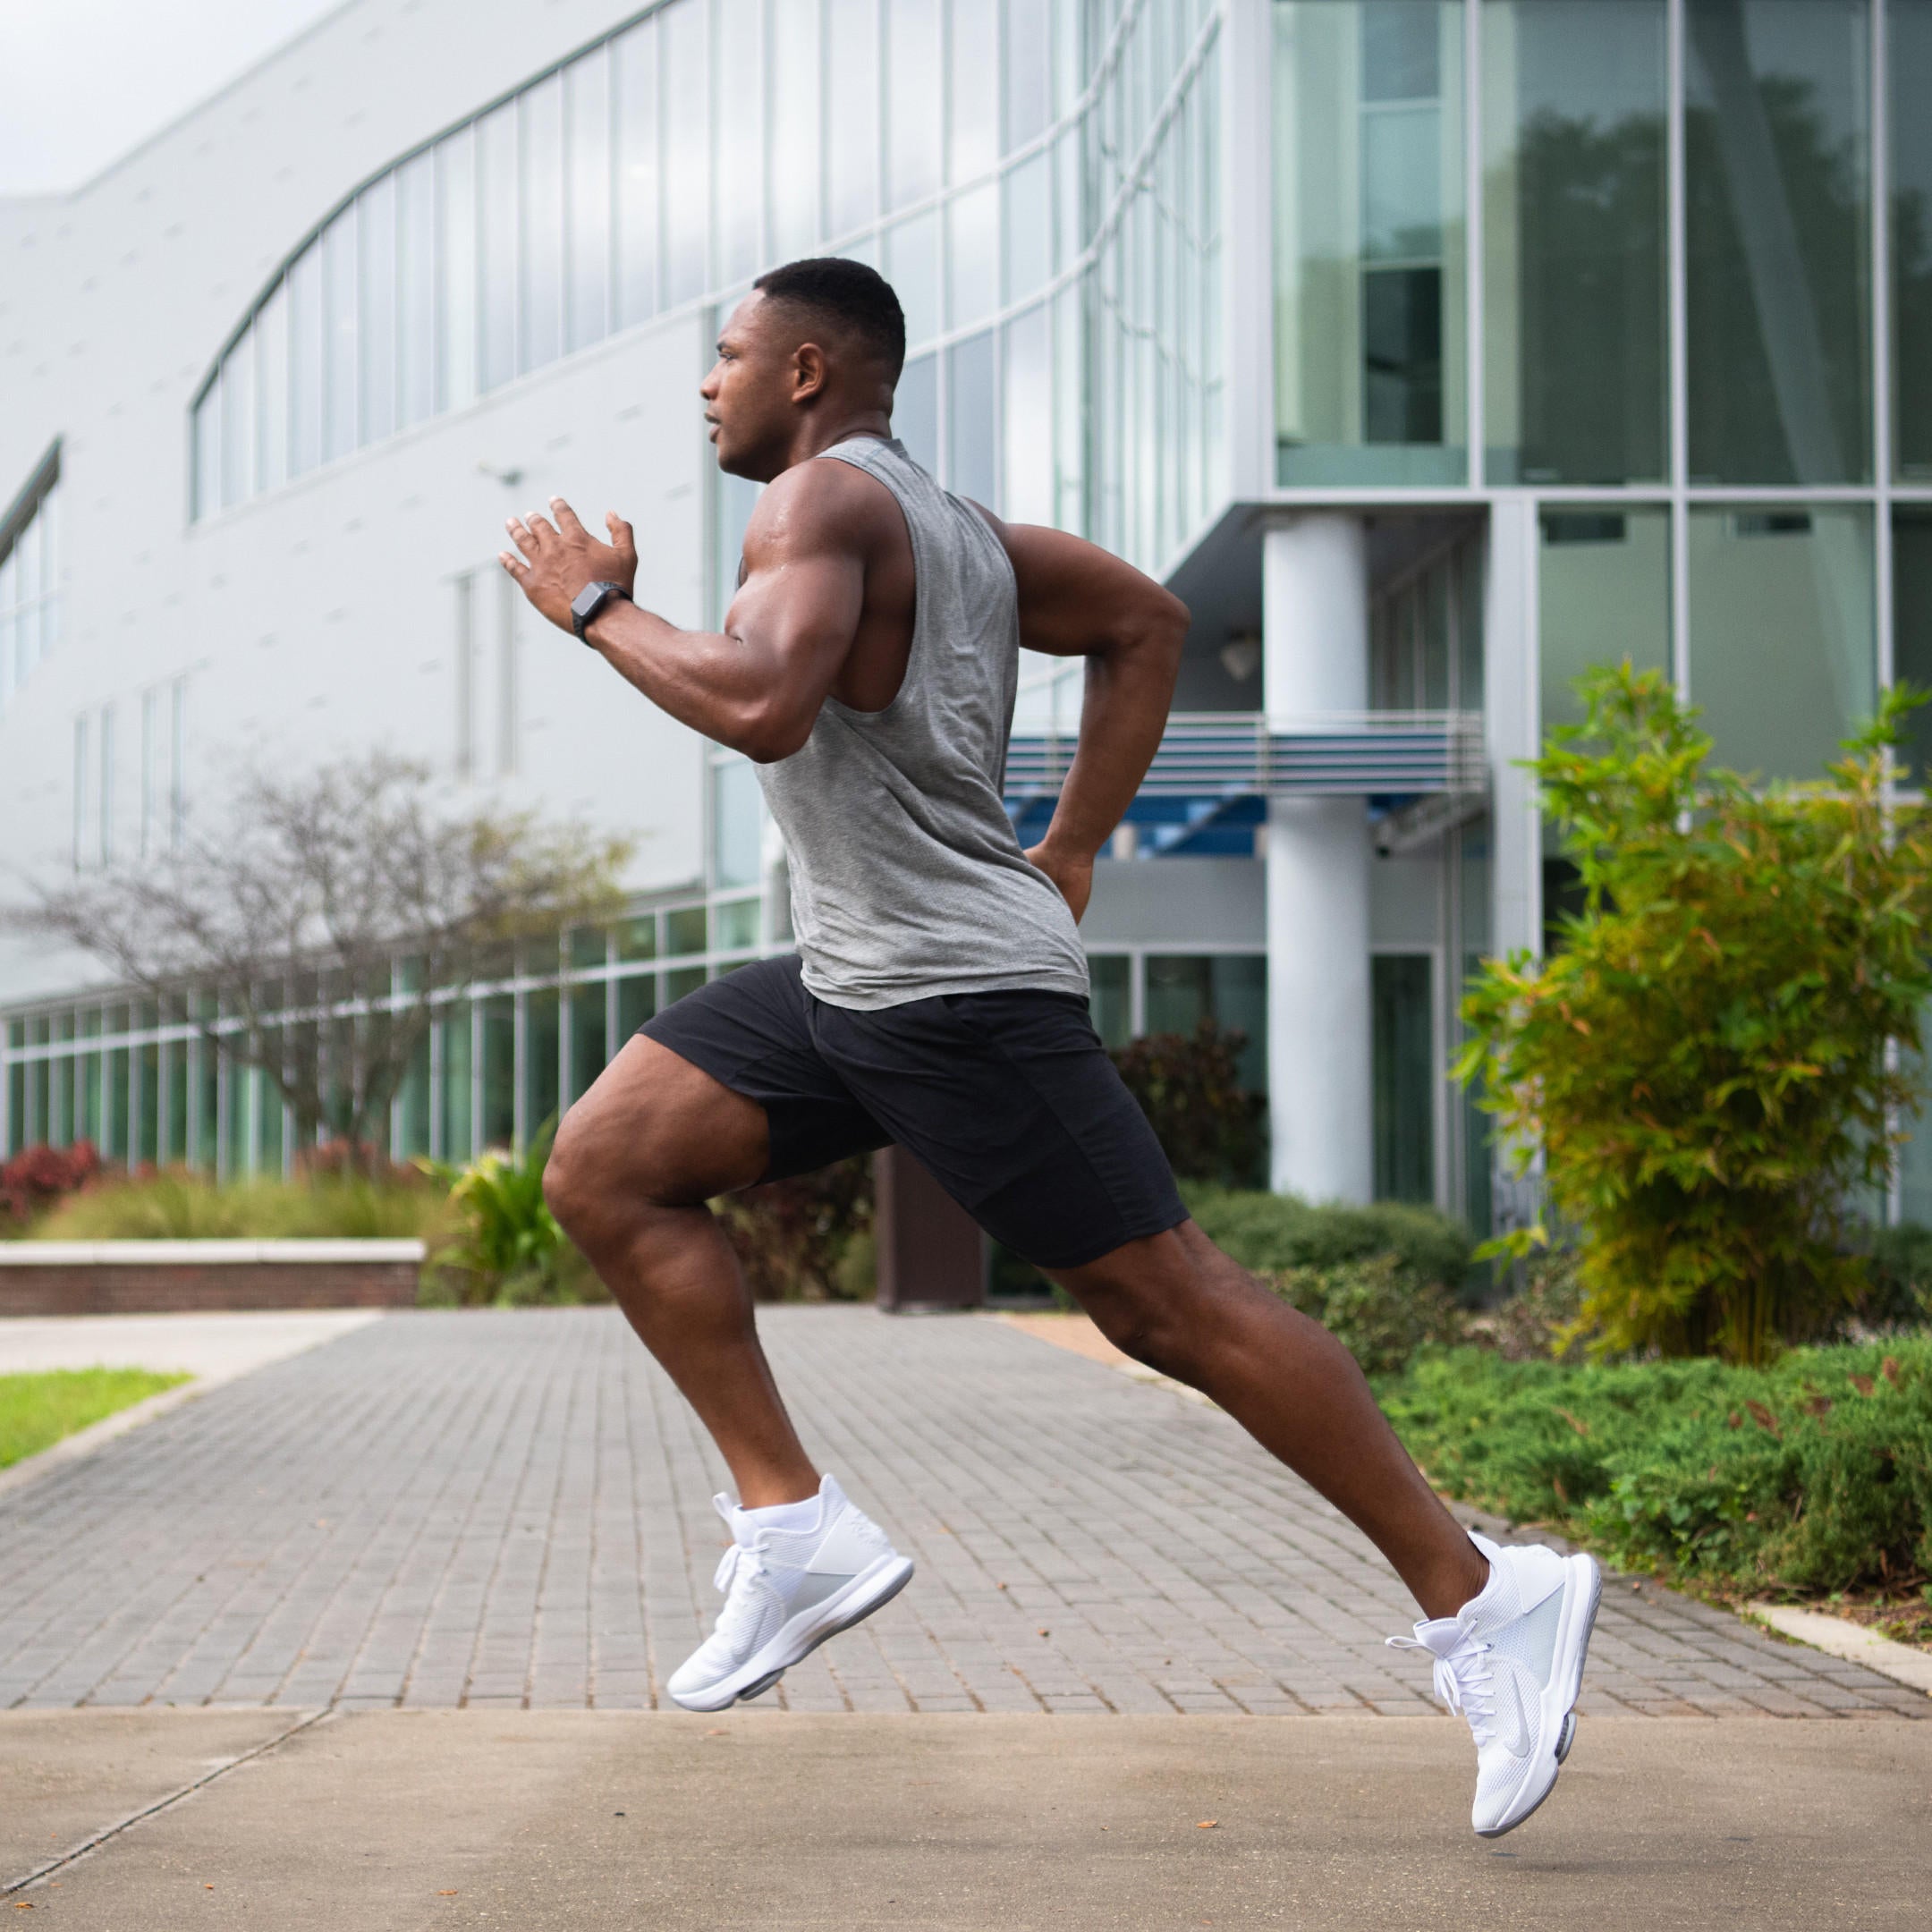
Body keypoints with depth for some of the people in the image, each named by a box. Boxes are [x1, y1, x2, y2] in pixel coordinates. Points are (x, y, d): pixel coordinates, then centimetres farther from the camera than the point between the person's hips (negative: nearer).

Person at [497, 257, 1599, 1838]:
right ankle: (796, 1528, -1)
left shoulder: (822, 497, -11)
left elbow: (761, 706, -29)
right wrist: (1071, 851, 24)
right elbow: (1147, 622, 28)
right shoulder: (946, 521, 18)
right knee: (605, 1168, 2)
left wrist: (599, 606, -14)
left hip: (962, 991, -10)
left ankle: (1480, 1601, 1)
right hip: (850, 980, 10)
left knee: (1170, 1303, -7)